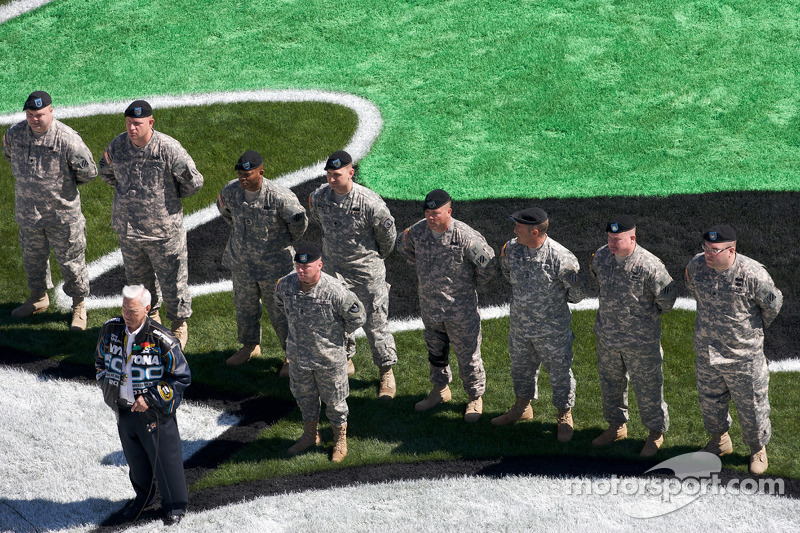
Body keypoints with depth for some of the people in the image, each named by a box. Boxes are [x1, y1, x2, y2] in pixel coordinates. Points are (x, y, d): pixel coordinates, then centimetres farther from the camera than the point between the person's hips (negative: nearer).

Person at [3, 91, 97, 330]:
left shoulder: (67, 139, -23)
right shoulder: (15, 134, -8)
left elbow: (88, 172, -13)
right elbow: (9, 154, 17)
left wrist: (65, 184, 0)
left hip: (62, 214, -5)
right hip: (27, 210, 5)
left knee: (70, 260, 7)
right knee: (33, 257, 22)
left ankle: (79, 306, 26)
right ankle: (39, 298, 44)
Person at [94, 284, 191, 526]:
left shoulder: (162, 340, -23)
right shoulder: (111, 329, -7)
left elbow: (182, 377, -15)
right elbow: (100, 359, 14)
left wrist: (151, 399, -19)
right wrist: (106, 385, 2)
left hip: (154, 412, -5)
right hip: (123, 410, 5)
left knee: (165, 459, 7)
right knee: (135, 458, 22)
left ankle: (174, 505, 29)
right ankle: (143, 497, 46)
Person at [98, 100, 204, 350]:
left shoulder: (168, 148, -20)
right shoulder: (118, 145, -6)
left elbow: (194, 183, -10)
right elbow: (107, 174, 17)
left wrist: (170, 197, 2)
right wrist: (127, 190, 8)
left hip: (163, 230, -5)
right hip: (127, 227, 5)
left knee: (173, 280, 5)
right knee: (138, 277, 22)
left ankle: (179, 325, 27)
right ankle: (151, 316, 45)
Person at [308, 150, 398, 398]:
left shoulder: (370, 203, -24)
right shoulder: (319, 197, -10)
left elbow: (388, 233, -7)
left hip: (367, 272, -4)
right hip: (333, 269, 5)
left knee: (375, 324, 4)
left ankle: (387, 372, 20)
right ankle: (345, 361, 41)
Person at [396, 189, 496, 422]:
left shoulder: (466, 237, -26)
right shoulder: (418, 231, -10)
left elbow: (489, 266, -14)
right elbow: (404, 246, 15)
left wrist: (470, 283, -2)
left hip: (460, 309, -5)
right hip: (429, 305, 5)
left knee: (468, 355, 8)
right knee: (435, 351, 23)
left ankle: (475, 398, 27)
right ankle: (440, 390, 44)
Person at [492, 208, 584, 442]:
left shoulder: (560, 258, -27)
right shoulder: (512, 248, -10)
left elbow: (577, 293, -11)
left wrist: (555, 301, 5)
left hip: (552, 329, -5)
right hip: (519, 324, 5)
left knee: (560, 371, 10)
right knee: (521, 366, 23)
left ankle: (565, 415, 30)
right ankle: (522, 407, 45)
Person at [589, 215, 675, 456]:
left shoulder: (649, 265, -25)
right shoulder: (601, 256, -8)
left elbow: (667, 296, -10)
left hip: (641, 339, -5)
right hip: (607, 334, 5)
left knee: (647, 385, 8)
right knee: (610, 382, 19)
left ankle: (656, 433, 26)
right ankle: (617, 426, 39)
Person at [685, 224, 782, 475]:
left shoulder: (753, 274, -25)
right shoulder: (697, 266, -12)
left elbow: (772, 304, -6)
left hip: (743, 355, -4)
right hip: (706, 352, 4)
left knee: (751, 405, 12)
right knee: (710, 399, 21)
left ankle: (758, 448, 37)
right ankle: (720, 441, 48)